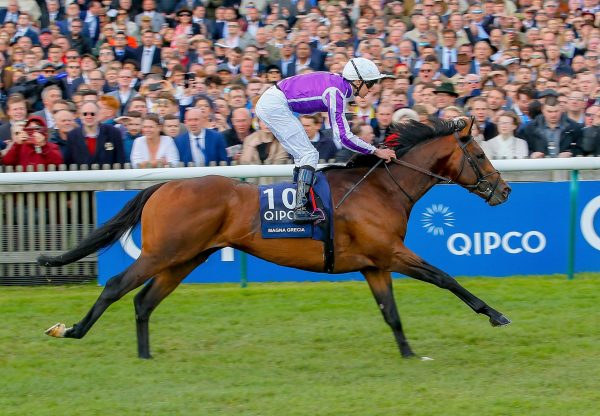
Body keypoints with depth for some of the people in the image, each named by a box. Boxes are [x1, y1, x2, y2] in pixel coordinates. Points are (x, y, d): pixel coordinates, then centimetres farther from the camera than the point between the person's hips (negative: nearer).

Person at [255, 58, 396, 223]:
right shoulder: (336, 92, -19)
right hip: (275, 105, -10)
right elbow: (343, 135, -21)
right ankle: (301, 210, -19)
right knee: (309, 155, -10)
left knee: (302, 155, 14)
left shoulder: (338, 83, 8)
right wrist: (376, 151, -15)